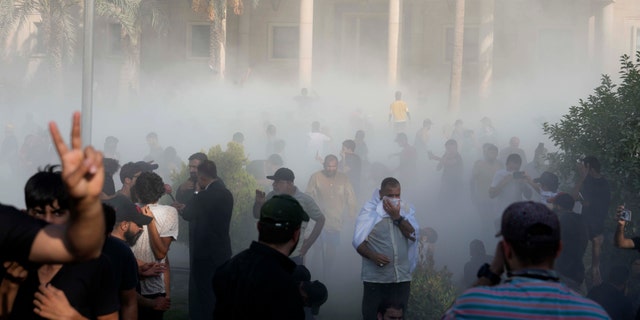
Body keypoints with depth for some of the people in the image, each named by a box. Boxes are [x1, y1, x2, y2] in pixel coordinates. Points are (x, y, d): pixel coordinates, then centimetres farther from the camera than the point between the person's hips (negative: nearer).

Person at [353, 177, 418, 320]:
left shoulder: (406, 210, 8)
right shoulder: (369, 211, -1)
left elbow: (413, 235, -3)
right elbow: (358, 242, -4)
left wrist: (397, 217, -12)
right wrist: (372, 256, -21)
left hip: (402, 278, 3)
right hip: (375, 280, -3)